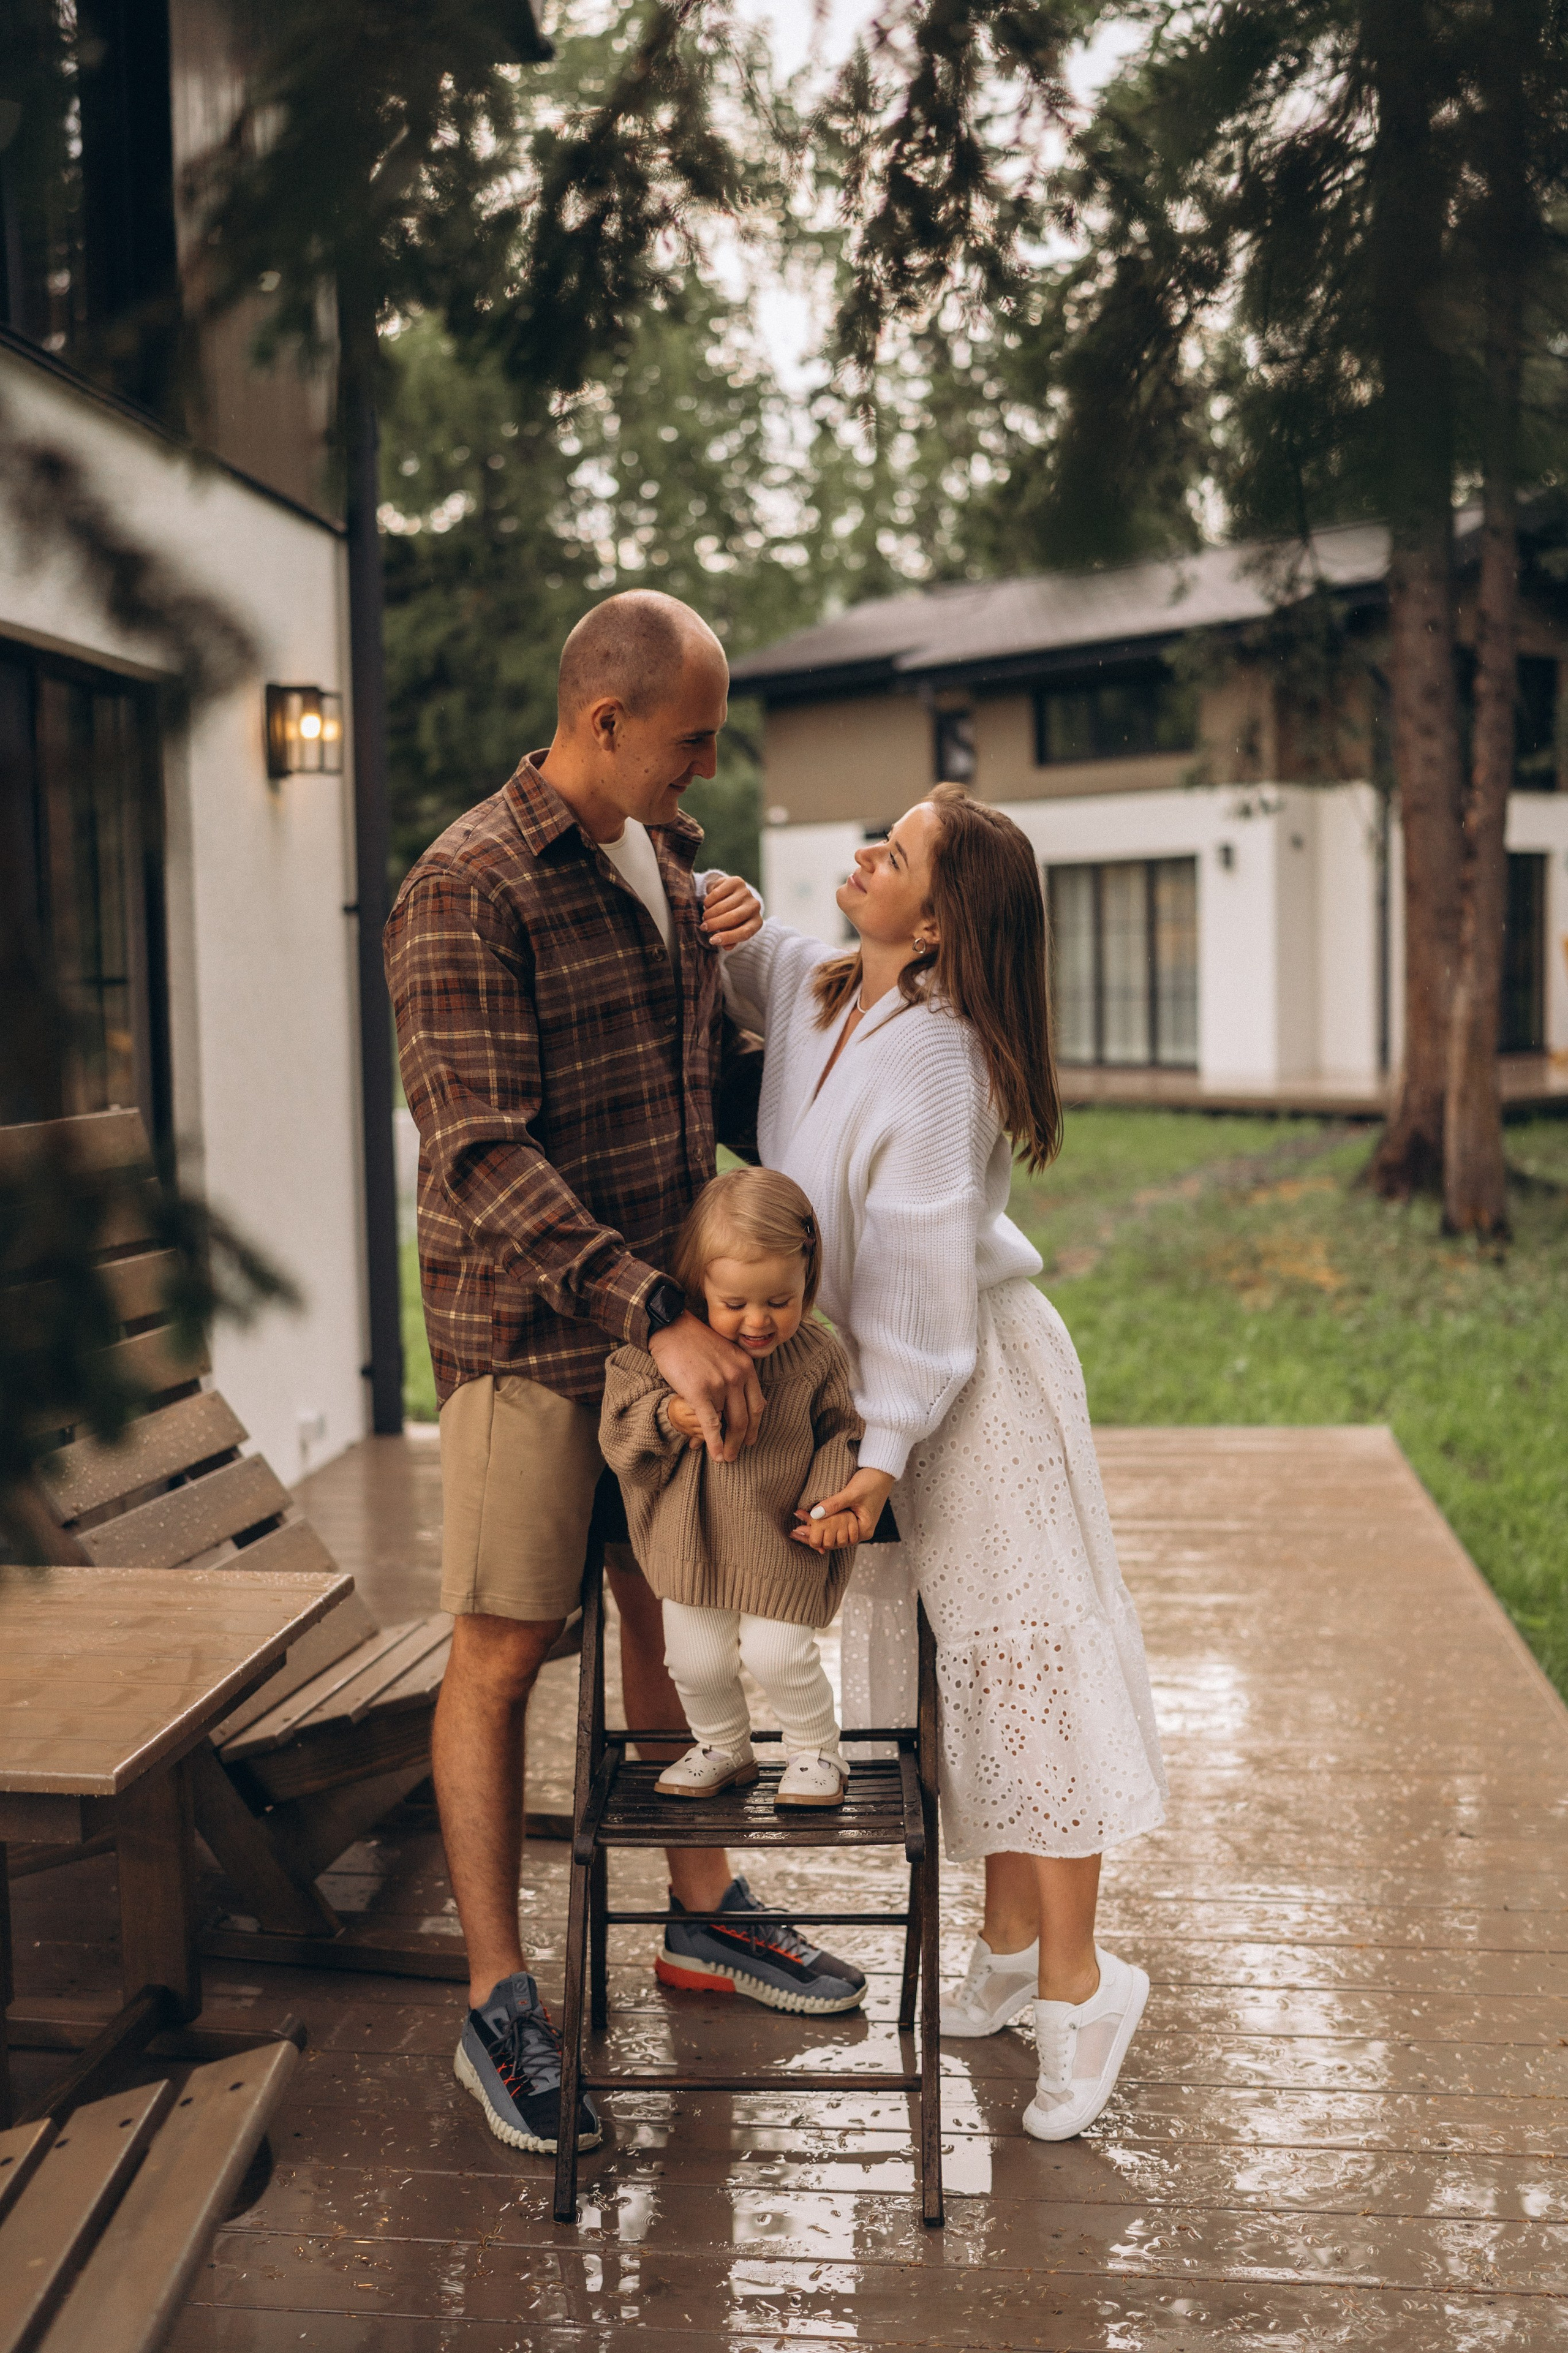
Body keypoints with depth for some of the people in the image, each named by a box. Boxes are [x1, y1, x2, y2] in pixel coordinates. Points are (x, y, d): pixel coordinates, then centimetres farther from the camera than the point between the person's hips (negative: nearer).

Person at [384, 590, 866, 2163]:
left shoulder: (666, 854, 8)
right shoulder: (464, 895, -18)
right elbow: (483, 1160, -26)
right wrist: (662, 1321, -31)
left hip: (676, 1309, 7)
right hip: (531, 1328, -7)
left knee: (672, 1613, 17)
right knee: (502, 1655, 2)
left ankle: (703, 1910, 34)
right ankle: (498, 2008, 14)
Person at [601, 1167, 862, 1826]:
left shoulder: (817, 1356, -10)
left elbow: (842, 1433, 2)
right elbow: (618, 1430, -7)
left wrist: (832, 1497, -13)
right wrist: (668, 1419, -27)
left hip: (782, 1544, -2)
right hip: (692, 1541, 2)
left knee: (777, 1654, -6)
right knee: (695, 1659, 8)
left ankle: (816, 1751, 23)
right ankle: (722, 1748, 37)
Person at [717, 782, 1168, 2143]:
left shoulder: (934, 1059, -24)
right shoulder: (809, 987, 1)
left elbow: (928, 1269, -25)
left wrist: (885, 1449, -25)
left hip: (978, 1382, -8)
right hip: (871, 1371, 9)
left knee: (1015, 1655, -4)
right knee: (956, 1668, 15)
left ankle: (1077, 1984, 8)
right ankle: (1013, 1945, 29)